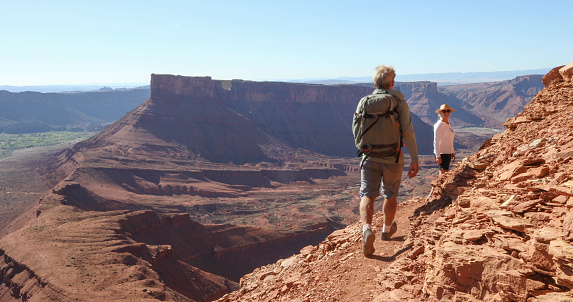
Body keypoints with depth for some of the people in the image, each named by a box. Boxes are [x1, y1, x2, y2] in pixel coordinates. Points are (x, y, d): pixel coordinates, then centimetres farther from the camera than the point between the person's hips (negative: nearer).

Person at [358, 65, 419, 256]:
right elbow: (408, 132, -11)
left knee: (367, 196, 0)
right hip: (393, 158, 0)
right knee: (390, 195, 19)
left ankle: (367, 229, -25)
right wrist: (415, 160, -7)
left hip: (370, 157, 1)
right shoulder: (399, 102, -4)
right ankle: (387, 229, 38)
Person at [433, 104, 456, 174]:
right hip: (442, 153, -9)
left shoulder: (448, 124, 14)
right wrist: (438, 156, -20)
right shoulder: (439, 125, -12)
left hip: (448, 152, 9)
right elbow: (436, 141, -17)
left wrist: (452, 152, 18)